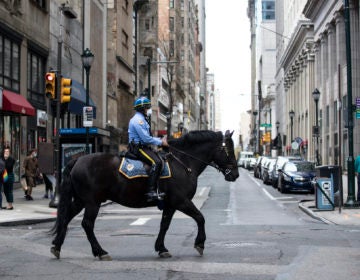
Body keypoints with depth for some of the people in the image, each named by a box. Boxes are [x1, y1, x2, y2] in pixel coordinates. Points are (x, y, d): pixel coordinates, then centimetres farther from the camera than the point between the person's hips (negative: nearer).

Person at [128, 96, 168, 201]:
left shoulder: (142, 119, 22)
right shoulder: (138, 120, -14)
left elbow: (147, 137, 23)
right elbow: (146, 139, -20)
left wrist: (161, 140, 10)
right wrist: (161, 142, -10)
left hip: (144, 147, 11)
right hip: (138, 148, -11)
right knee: (156, 162, -27)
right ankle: (151, 191, -32)